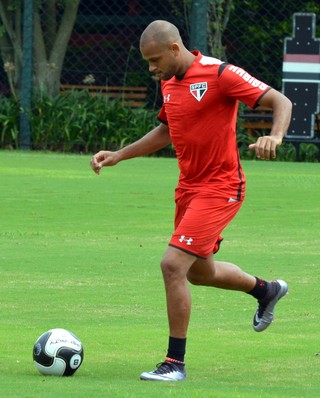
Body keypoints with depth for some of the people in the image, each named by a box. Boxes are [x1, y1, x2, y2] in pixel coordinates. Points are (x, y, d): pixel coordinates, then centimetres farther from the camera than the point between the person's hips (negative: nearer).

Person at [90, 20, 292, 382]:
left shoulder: (220, 74, -18)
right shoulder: (169, 82, 7)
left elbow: (281, 102, -19)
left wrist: (275, 137, -38)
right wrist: (118, 156, 17)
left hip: (220, 187, -9)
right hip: (189, 187, 9)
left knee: (173, 264, -18)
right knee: (200, 272, 22)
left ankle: (175, 363, -9)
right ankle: (266, 290, 51)